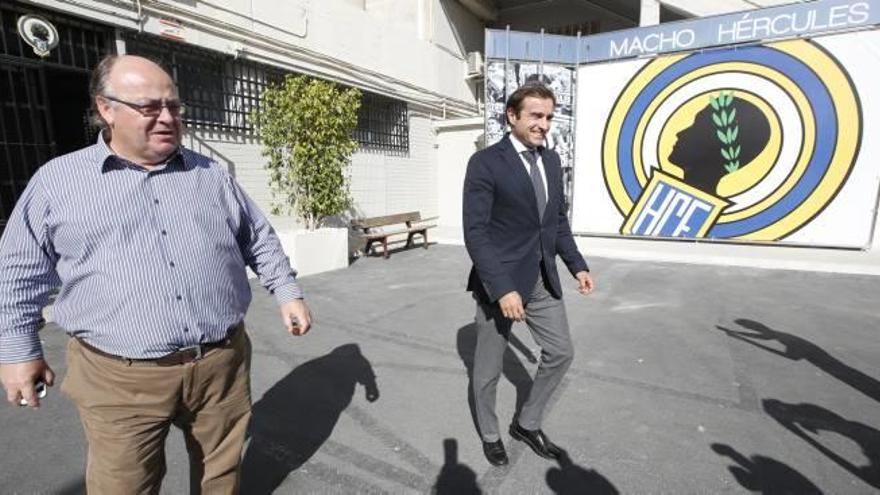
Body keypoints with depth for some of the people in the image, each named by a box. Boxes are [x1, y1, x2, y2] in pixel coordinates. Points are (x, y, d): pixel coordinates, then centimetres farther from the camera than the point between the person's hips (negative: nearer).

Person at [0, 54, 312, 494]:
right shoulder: (57, 180, 2)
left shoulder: (210, 175, 7)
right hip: (120, 378, -1)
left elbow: (259, 240, 12)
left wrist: (288, 293, 5)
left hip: (222, 363, 2)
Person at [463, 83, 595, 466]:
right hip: (500, 281, -6)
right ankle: (490, 434, 39)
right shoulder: (485, 162, -13)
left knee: (561, 353, 14)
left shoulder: (551, 160, 8)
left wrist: (577, 266, 8)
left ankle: (527, 423, 37)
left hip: (542, 280, 7)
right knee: (488, 367, 11)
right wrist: (502, 289, -25)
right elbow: (475, 232, -19)